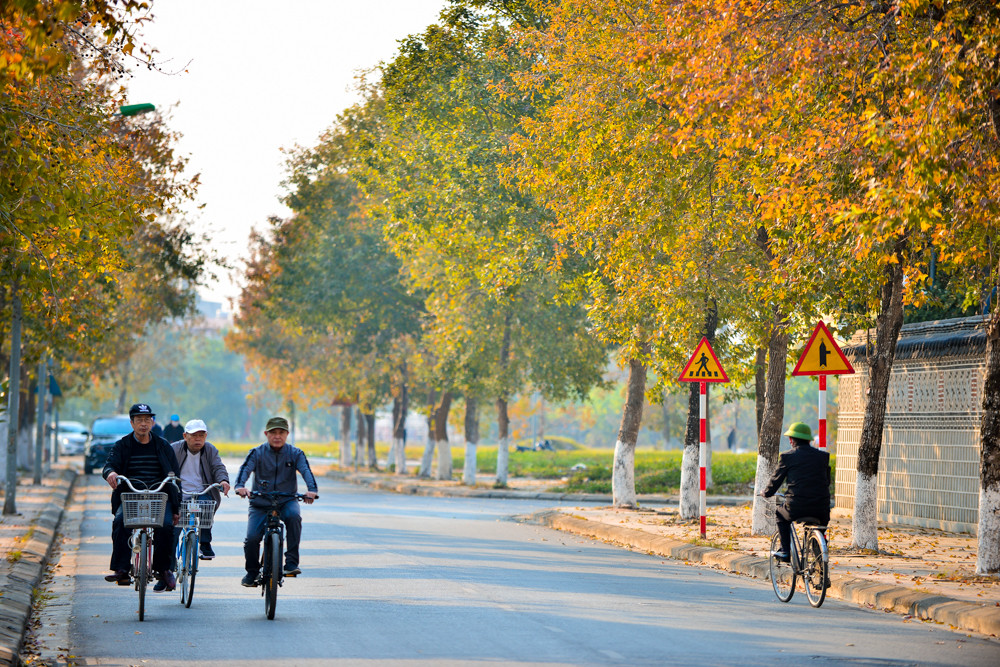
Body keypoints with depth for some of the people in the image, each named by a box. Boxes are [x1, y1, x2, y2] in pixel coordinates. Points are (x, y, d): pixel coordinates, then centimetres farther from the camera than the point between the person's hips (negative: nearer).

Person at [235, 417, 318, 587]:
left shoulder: (295, 453, 1)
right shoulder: (257, 453, -1)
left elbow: (306, 471, -14)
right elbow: (245, 469, -16)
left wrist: (311, 490, -34)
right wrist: (240, 486, -38)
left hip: (287, 500, 0)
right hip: (260, 503, 0)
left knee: (294, 516, -35)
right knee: (251, 538, -17)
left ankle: (291, 563, -26)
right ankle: (252, 572, 12)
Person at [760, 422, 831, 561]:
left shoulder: (787, 456, 0)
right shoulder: (823, 456, 9)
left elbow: (775, 480, 7)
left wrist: (765, 493, 28)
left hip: (796, 508, -2)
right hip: (821, 509, 3)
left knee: (780, 515, 29)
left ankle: (785, 550, 18)